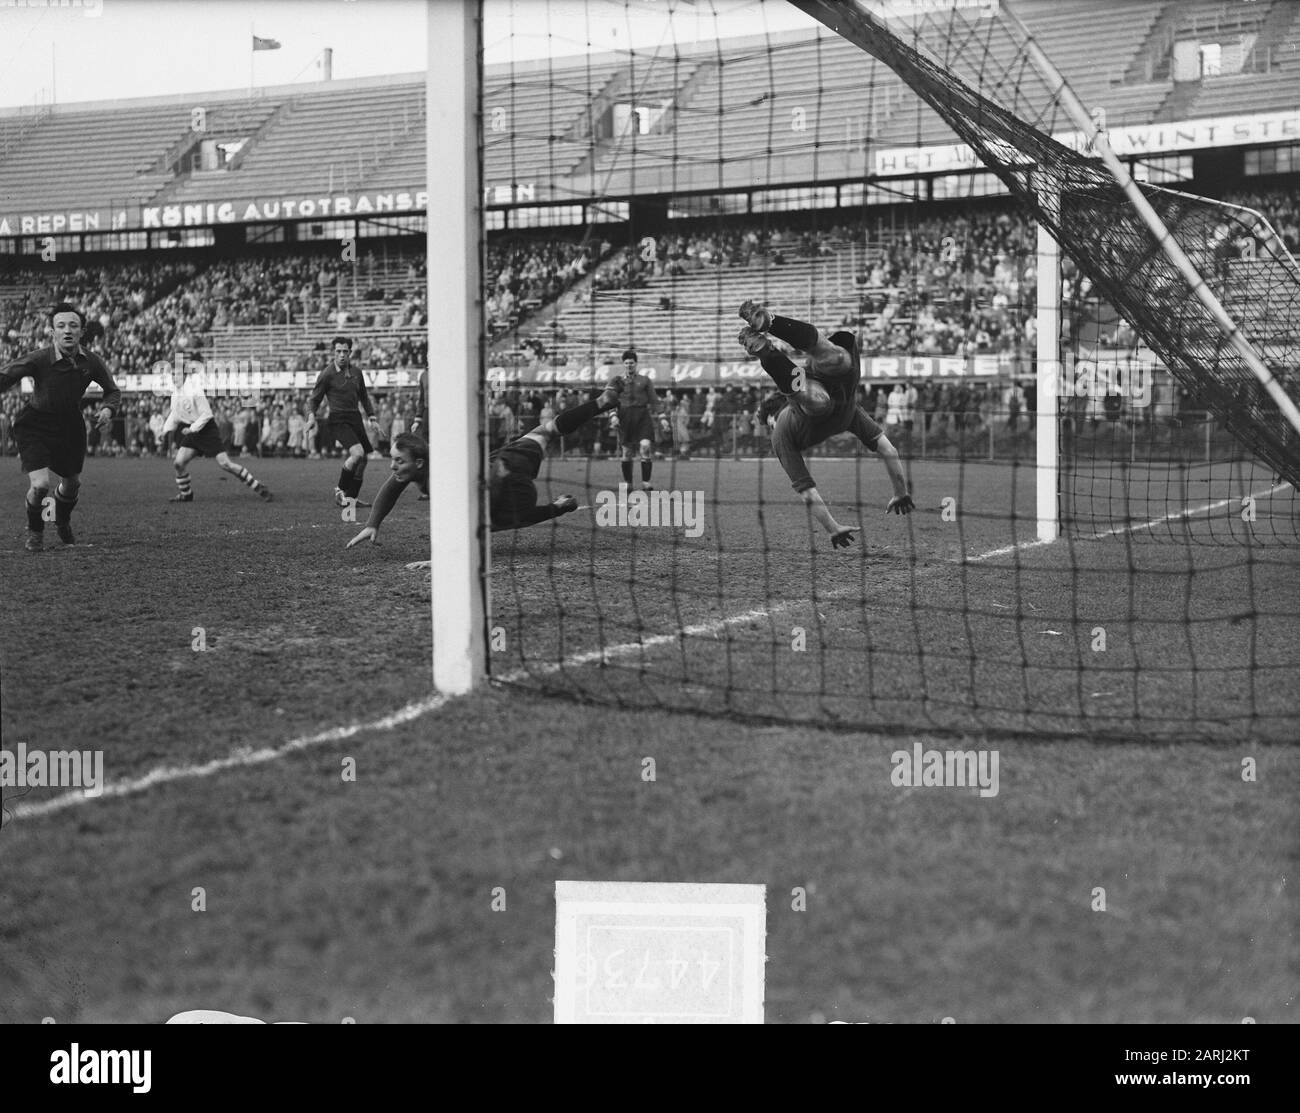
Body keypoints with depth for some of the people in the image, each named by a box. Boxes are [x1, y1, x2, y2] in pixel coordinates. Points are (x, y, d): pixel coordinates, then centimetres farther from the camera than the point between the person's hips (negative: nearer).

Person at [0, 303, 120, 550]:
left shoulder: (91, 362, -13)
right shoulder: (38, 359, -24)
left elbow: (112, 390, 4)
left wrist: (108, 409, -16)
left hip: (70, 425, 4)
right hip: (34, 425, -4)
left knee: (72, 483, 18)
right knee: (40, 485, -18)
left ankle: (63, 523, 52)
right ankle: (35, 531, 14)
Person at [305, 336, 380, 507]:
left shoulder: (356, 373, 11)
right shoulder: (328, 374, -7)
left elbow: (363, 397, 24)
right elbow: (314, 398, -2)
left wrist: (372, 417, 17)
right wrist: (311, 416, -19)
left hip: (355, 419, 7)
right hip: (338, 420, -7)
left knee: (362, 458, 7)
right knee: (357, 453, -25)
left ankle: (351, 497, 19)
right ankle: (340, 490, -9)